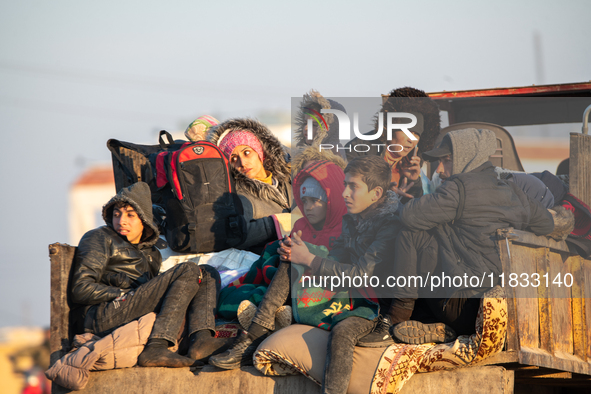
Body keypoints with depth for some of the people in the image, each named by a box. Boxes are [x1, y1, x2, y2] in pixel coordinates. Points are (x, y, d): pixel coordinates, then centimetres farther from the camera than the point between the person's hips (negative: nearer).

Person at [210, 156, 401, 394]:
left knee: (341, 332, -40)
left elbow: (361, 274, -26)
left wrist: (309, 260, -20)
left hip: (370, 303, -9)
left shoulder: (390, 227, -21)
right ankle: (253, 340, -5)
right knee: (289, 265, 3)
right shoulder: (352, 218, 7)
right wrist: (297, 256, -8)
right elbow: (336, 261, 12)